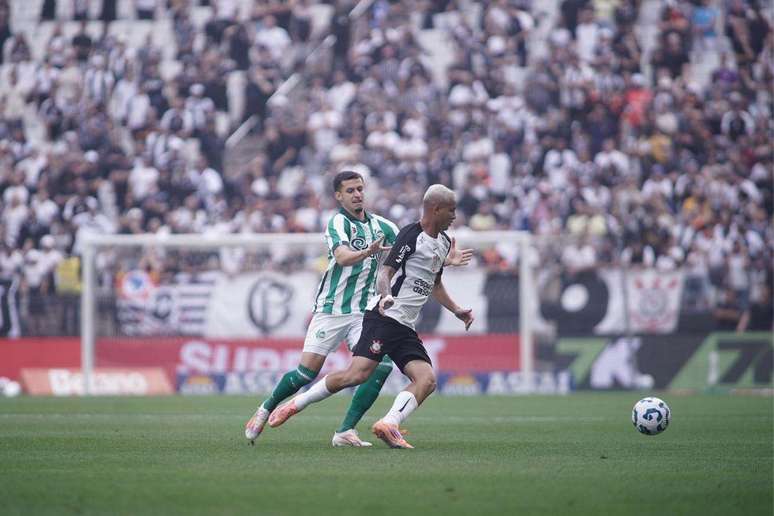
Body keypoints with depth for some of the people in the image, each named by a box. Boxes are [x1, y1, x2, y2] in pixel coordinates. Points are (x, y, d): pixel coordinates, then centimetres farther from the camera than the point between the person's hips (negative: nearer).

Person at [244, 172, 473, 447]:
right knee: (307, 371, -7)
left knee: (382, 365, -17)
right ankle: (265, 410, 20)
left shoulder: (381, 225, 10)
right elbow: (343, 257, -28)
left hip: (364, 312, 5)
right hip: (331, 309, -5)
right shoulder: (338, 222, -10)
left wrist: (446, 259, 3)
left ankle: (345, 431, -12)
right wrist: (367, 252, -48)